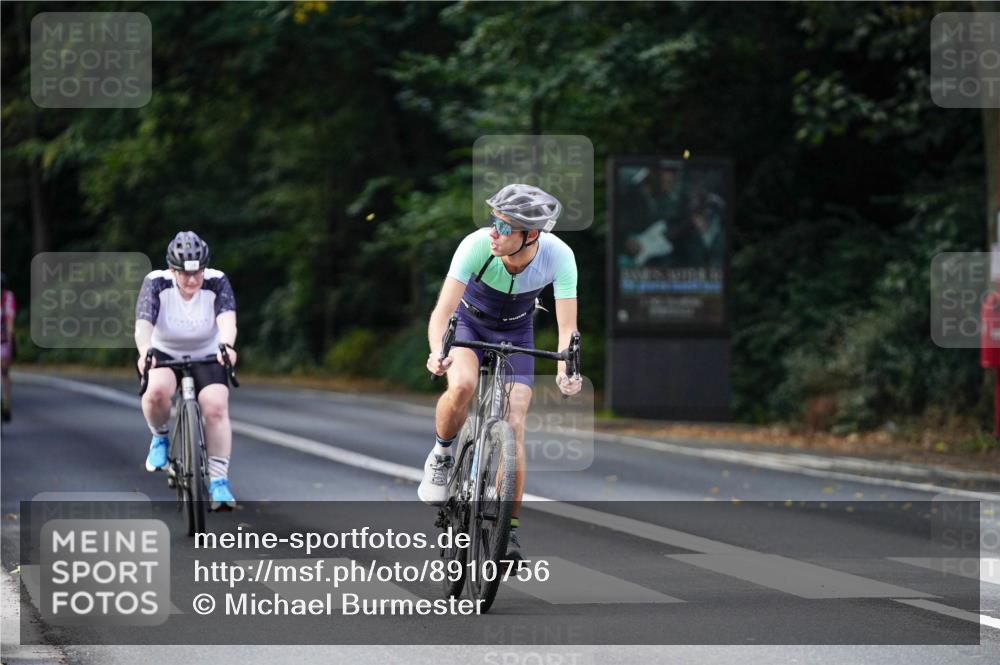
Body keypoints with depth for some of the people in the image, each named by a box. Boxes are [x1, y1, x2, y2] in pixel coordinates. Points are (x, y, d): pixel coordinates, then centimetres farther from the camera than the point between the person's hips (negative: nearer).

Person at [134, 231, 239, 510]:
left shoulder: (216, 282, -20)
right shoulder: (156, 283, -22)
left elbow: (227, 318, -37)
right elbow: (143, 323, -35)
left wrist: (227, 346, -59)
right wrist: (144, 351, -57)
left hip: (207, 358, 1)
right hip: (164, 355, -1)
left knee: (216, 407, -23)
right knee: (157, 390, -33)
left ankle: (219, 482, -15)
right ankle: (160, 438, -2)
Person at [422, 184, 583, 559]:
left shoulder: (559, 256, -30)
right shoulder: (477, 245, -35)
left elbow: (567, 327, -29)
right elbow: (443, 309, -38)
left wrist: (565, 371, -48)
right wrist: (437, 353, -58)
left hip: (516, 333, 1)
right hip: (468, 321, -1)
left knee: (514, 427, -11)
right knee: (462, 386, -32)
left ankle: (509, 530, -2)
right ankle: (441, 455, -2)